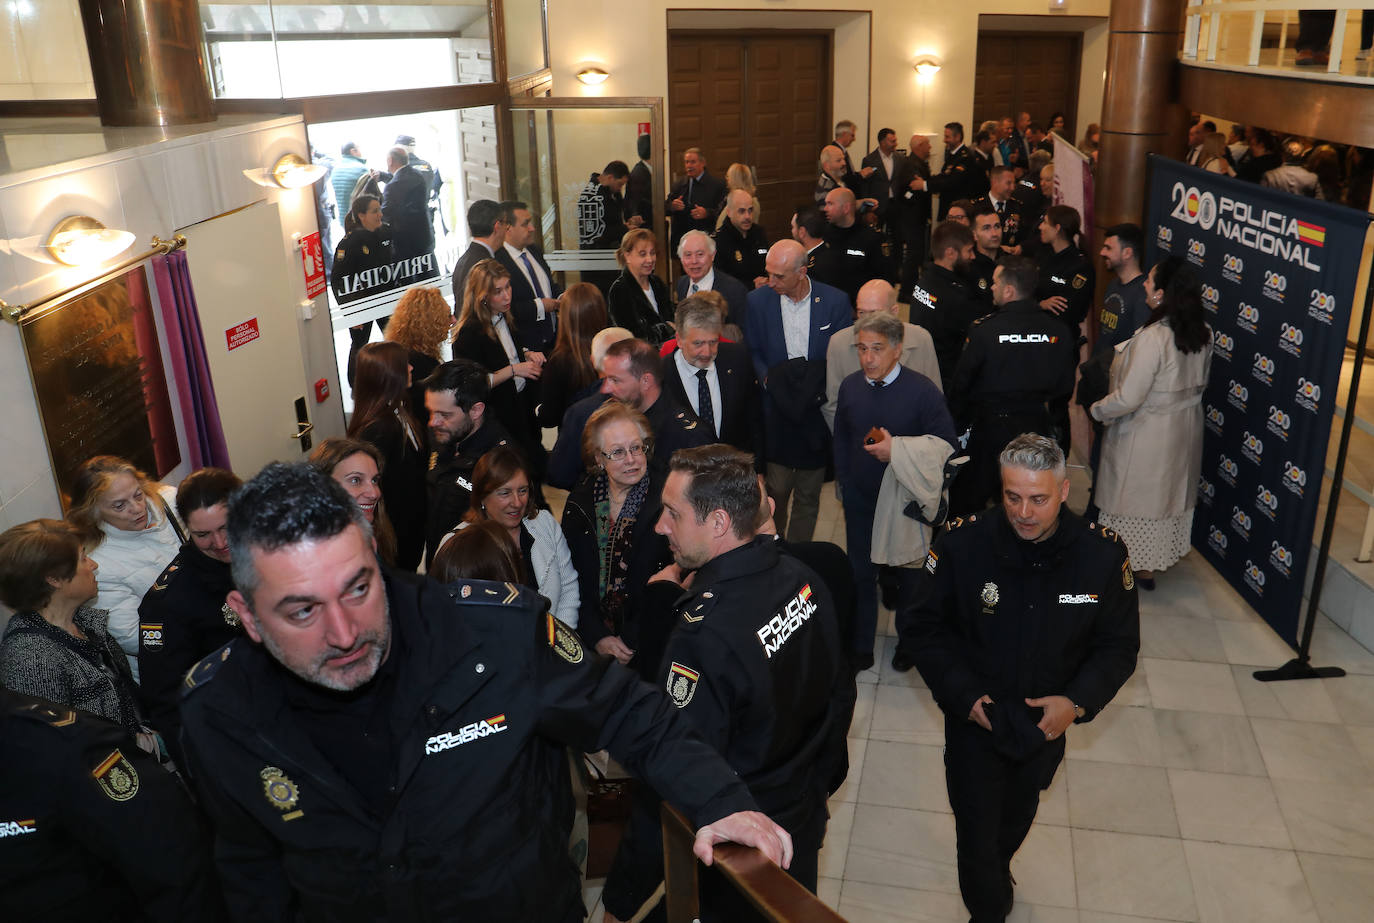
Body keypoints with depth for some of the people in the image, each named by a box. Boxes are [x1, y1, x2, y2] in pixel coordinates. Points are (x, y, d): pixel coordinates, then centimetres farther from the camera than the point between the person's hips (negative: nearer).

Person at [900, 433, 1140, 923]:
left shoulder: (1102, 553, -18)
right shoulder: (962, 543, -23)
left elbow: (1119, 645, -6)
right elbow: (922, 630, -12)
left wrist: (1077, 702, -19)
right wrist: (963, 694, -20)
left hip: (1046, 722, 3)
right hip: (975, 718, -3)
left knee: (1017, 818, 28)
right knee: (977, 827, 9)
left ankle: (997, 870, 61)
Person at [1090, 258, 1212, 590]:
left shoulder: (1153, 338, -29)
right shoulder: (1202, 332, -4)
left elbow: (1127, 398, -26)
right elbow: (1199, 382, 10)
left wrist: (1097, 410, -9)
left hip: (1147, 435, -8)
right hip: (1185, 428, 8)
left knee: (1136, 498, 9)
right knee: (1171, 493, 22)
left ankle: (1139, 567, 23)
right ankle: (1163, 554, 39)